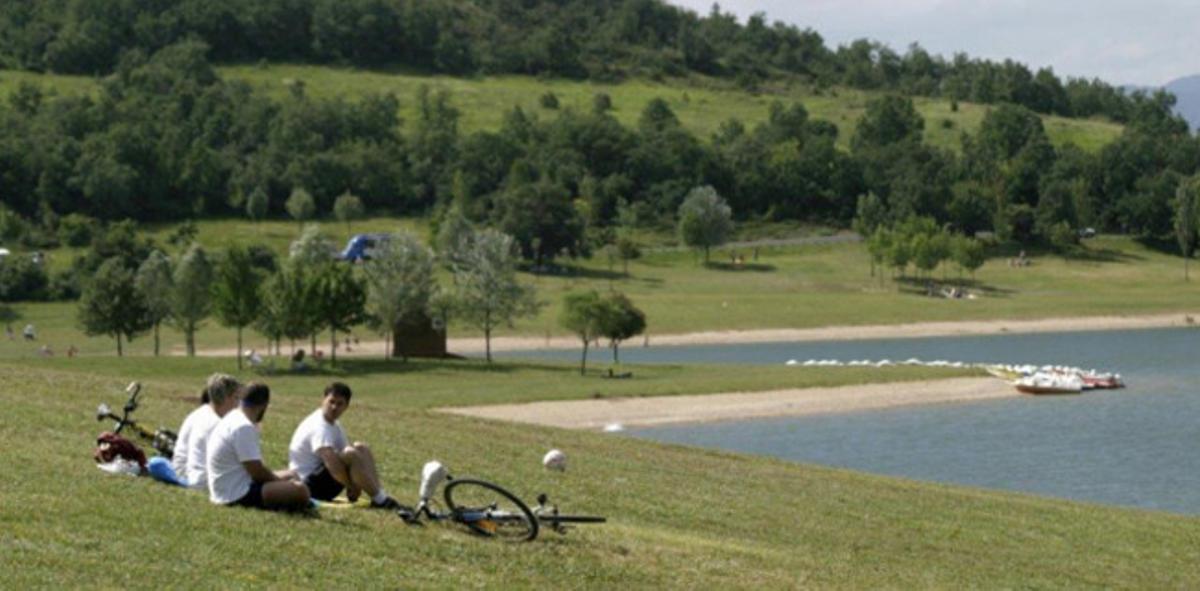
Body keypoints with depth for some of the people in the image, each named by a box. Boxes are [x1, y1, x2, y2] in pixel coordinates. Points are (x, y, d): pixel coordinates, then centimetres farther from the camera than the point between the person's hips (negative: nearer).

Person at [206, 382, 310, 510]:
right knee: (299, 491, -24)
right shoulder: (244, 428, -19)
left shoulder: (233, 418, 11)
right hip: (237, 494, -11)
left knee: (290, 475, 26)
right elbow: (257, 472, -19)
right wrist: (277, 478, -1)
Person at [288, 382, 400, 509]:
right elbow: (331, 462, -32)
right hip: (310, 486, -10)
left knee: (361, 448, 5)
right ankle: (380, 500, -27)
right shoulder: (319, 427, -19)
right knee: (350, 454, -28)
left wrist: (355, 486, -9)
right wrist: (352, 488, -23)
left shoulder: (334, 426, 13)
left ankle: (380, 495, -12)